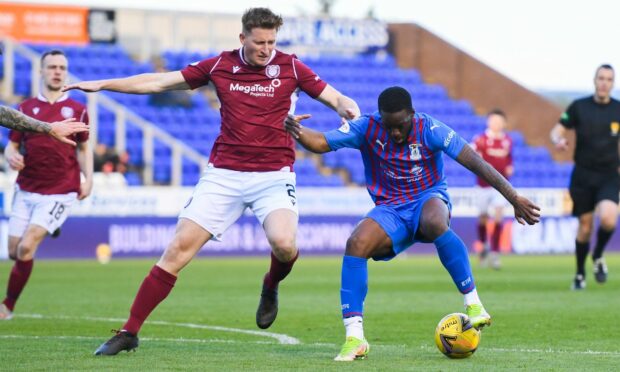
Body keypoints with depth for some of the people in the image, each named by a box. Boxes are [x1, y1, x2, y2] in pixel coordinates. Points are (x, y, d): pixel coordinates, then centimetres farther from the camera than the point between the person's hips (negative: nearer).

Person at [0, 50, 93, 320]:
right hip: (26, 190, 3)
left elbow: (83, 148, 14)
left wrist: (88, 178, 0)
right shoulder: (26, 108, 6)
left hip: (59, 193, -3)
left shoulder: (76, 110, 4)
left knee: (26, 247, -17)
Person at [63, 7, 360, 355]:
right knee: (180, 246, -7)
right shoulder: (220, 65, 3)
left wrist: (348, 107, -23)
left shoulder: (290, 67, -1)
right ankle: (129, 332, 0)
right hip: (224, 174, 2)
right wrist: (103, 84, 6)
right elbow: (160, 81, 9)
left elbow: (334, 97, 1)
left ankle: (271, 287, 10)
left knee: (284, 243, -28)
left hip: (274, 175, -1)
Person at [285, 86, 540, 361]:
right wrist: (297, 132, -37)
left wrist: (514, 198, -18)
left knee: (435, 223, -40)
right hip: (390, 209, 2)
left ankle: (473, 304, -27)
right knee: (356, 244, -27)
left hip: (428, 198, -2)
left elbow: (477, 163, -16)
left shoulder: (430, 130, -15)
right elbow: (321, 142, -13)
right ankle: (354, 338, -24)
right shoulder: (367, 128, -8)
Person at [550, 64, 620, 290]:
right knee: (585, 226, 3)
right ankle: (580, 274, 25)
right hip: (583, 175, 0)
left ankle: (598, 256, 8)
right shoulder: (579, 107, -2)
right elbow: (557, 130, 1)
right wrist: (558, 140, -21)